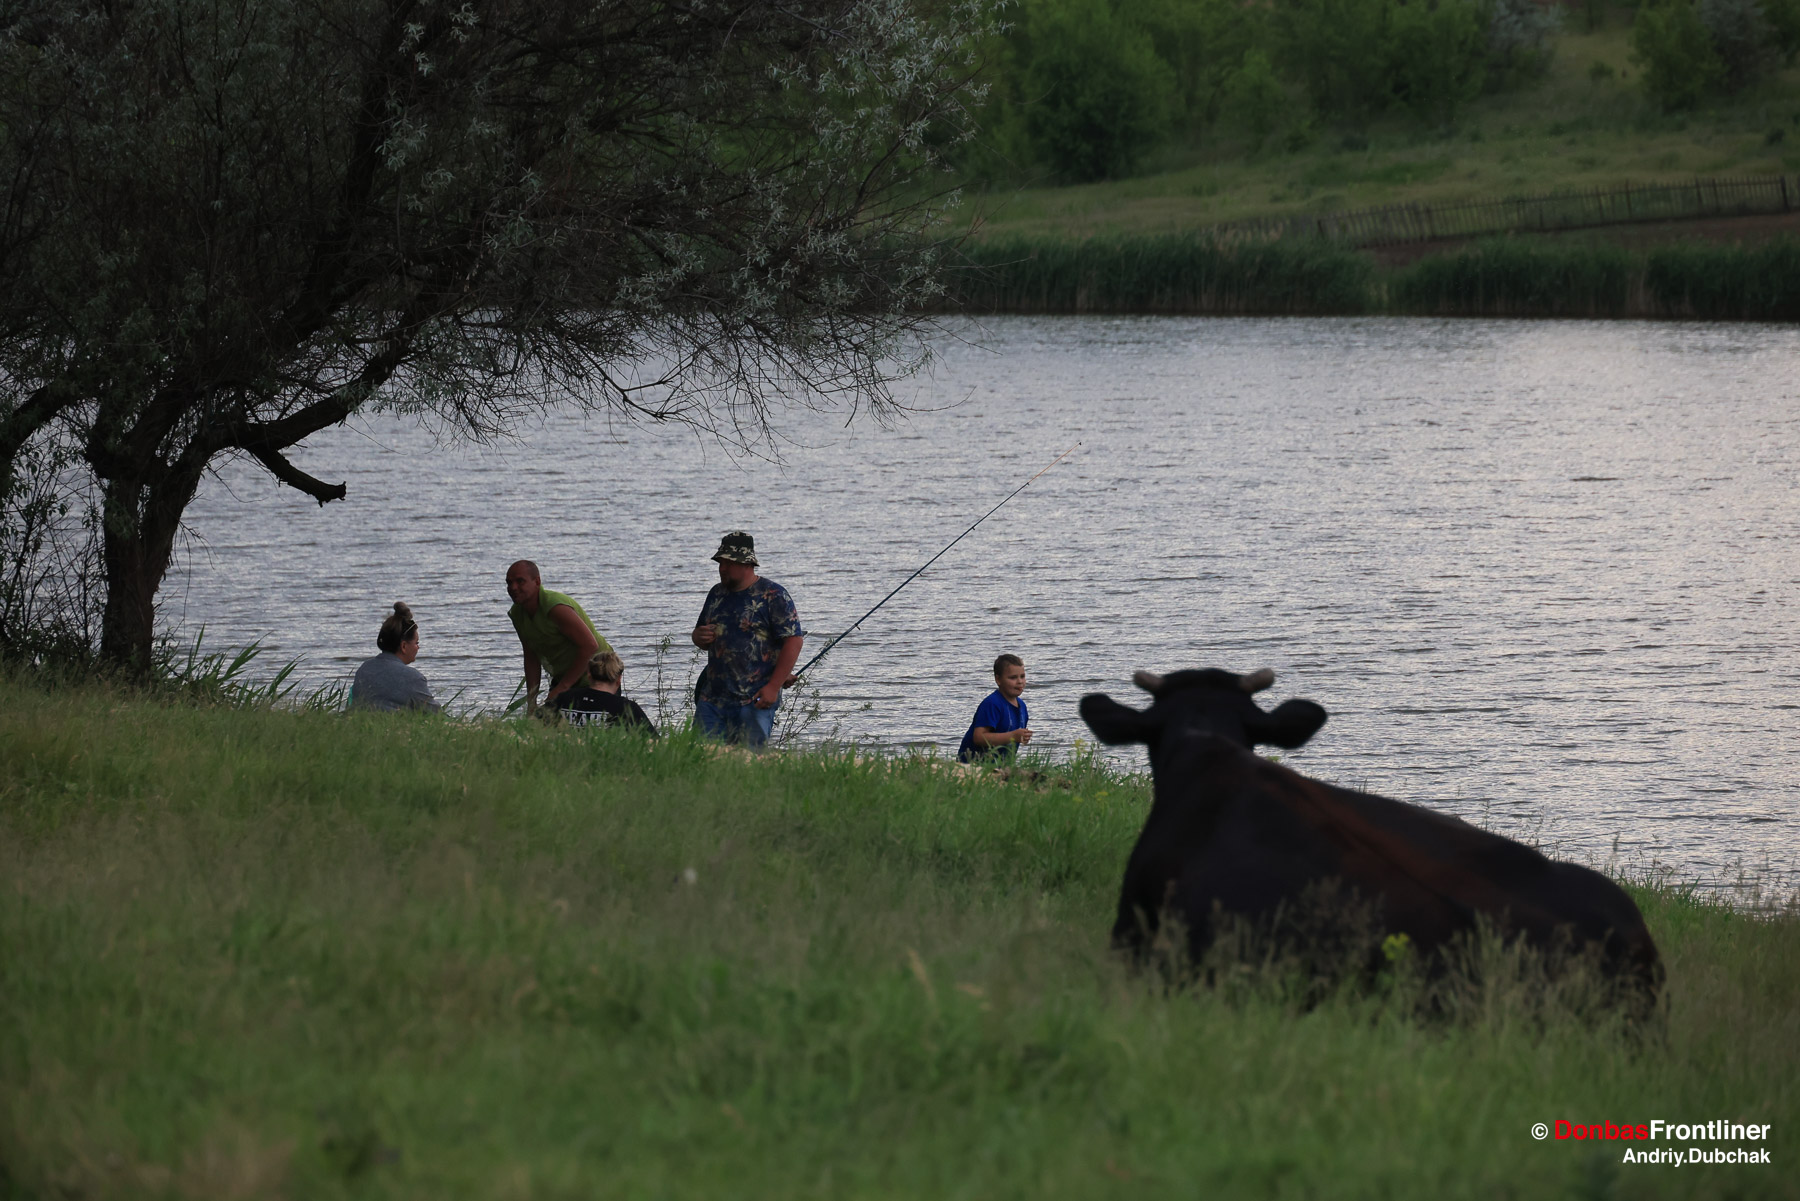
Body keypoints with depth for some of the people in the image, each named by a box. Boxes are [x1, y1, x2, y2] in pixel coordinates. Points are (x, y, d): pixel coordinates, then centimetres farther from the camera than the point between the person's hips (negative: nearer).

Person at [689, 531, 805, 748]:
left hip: (756, 701, -6)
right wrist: (700, 637, 1)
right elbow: (700, 637, 28)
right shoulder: (717, 593, 17)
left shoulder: (773, 595, -5)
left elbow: (794, 640, -11)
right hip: (712, 698, 6)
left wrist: (774, 687, -16)